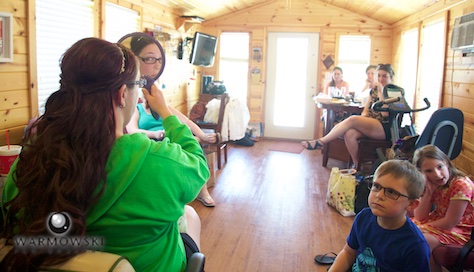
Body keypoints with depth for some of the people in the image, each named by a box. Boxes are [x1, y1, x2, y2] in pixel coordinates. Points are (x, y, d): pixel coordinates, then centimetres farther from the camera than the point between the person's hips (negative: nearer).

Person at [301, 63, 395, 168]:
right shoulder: (375, 89, 20)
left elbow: (385, 113, -15)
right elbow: (366, 110, 18)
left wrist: (381, 92, -14)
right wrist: (363, 117, -5)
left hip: (385, 129, -6)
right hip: (370, 125, 6)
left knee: (352, 120, -30)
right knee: (349, 134, -30)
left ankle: (320, 142, -27)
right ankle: (357, 165, -18)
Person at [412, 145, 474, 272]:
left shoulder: (462, 185, -24)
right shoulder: (432, 185, -2)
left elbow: (450, 223, -23)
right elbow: (420, 217, -5)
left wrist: (421, 228, -13)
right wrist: (428, 192, -17)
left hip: (460, 231, -7)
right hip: (437, 222, 8)